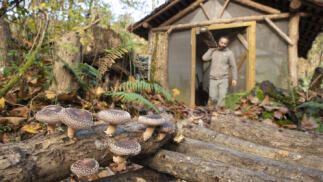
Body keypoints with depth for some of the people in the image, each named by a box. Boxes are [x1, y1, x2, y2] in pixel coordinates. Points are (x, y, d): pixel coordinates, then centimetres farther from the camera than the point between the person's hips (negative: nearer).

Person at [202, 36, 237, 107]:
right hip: (213, 79, 2)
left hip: (223, 79, -2)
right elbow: (204, 58, -3)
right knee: (213, 97, 2)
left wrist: (234, 79, -3)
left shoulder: (229, 53, 5)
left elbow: (233, 66, 4)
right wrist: (211, 49, 2)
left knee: (222, 96, -12)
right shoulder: (213, 51, 12)